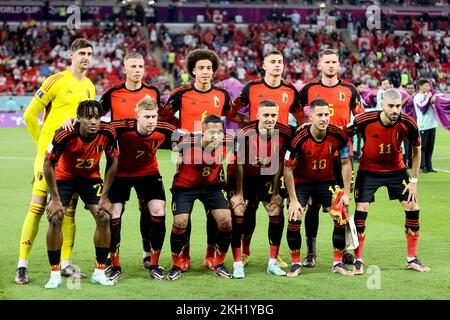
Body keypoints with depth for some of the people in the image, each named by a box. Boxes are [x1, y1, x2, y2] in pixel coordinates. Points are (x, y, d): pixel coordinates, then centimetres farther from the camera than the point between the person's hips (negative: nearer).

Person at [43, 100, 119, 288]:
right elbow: (48, 163, -19)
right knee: (55, 218, -17)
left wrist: (104, 196, -9)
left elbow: (112, 162, -8)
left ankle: (99, 272, 3)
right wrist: (55, 199, -18)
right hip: (64, 176, -2)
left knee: (104, 217, -11)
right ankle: (55, 275, -5)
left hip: (91, 177, 2)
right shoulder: (65, 135, -32)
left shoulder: (107, 133, -25)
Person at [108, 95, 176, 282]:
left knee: (159, 212, -11)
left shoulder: (164, 130, -22)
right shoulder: (121, 128, -30)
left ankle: (154, 265, 5)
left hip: (148, 172, 2)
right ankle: (115, 268, 6)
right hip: (121, 173, -2)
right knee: (113, 215, -9)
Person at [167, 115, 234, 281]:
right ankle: (176, 266, 4)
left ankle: (219, 264, 12)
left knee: (226, 221, -8)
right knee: (180, 222, -17)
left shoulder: (227, 143, -18)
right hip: (185, 185, -3)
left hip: (211, 186, 3)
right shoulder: (188, 143, -30)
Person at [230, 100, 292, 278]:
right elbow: (239, 164, -15)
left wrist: (275, 192, -3)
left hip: (267, 178, 3)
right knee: (237, 215, -13)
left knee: (277, 213, -4)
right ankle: (237, 264, -4)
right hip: (245, 178, -3)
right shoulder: (246, 133, -25)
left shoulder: (285, 133, -17)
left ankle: (272, 263, 8)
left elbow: (279, 163, -5)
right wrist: (239, 194, -13)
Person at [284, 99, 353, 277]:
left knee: (341, 218, -6)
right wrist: (293, 200, -19)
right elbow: (288, 169, -19)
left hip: (326, 180, 3)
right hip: (301, 181, -3)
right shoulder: (299, 138, -28)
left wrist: (346, 193, -8)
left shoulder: (338, 135, -20)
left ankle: (338, 263, 9)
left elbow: (345, 163, -6)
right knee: (294, 219, -15)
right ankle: (296, 264, 3)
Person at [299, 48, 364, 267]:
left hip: (342, 153, 1)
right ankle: (310, 252, 5)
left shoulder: (349, 90, 8)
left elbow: (360, 117, 15)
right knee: (313, 203, -1)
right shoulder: (309, 89, 5)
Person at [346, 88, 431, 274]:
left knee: (413, 208, -3)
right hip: (368, 170, -2)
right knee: (361, 210, -12)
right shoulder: (365, 121, -26)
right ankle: (358, 261, 2)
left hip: (396, 169, 2)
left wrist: (414, 181, -3)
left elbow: (416, 150, -2)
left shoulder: (408, 124, -20)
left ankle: (412, 260, 12)